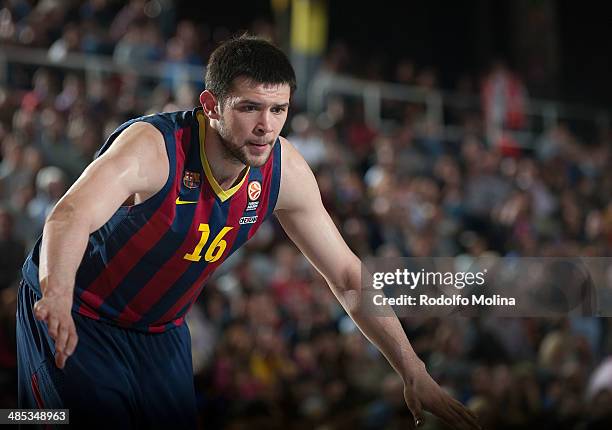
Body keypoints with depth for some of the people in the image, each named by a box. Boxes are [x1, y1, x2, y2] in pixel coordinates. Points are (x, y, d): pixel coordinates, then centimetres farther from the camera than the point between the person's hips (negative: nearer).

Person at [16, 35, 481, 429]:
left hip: (160, 329, 6)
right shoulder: (153, 147, -31)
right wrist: (58, 299, -70)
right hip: (75, 320, -5)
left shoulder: (285, 171, -13)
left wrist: (414, 374, -8)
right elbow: (71, 218, -49)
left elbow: (349, 278, -3)